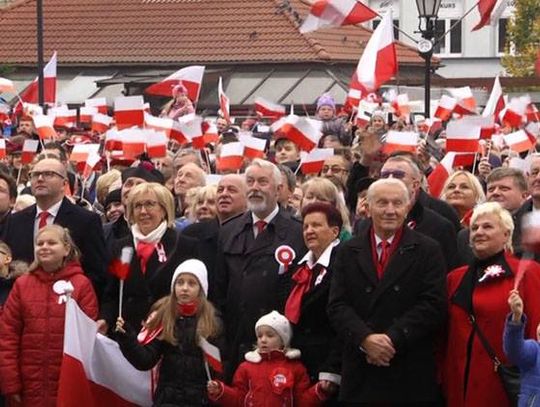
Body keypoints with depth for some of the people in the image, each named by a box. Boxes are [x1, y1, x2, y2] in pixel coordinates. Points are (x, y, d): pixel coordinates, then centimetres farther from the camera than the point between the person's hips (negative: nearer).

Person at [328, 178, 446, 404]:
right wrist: (365, 339, -14)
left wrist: (393, 339, -14)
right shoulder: (348, 252, 11)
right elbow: (337, 306, 3)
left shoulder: (428, 250, 4)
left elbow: (433, 306, -5)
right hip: (360, 374, 2)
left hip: (411, 374, -2)